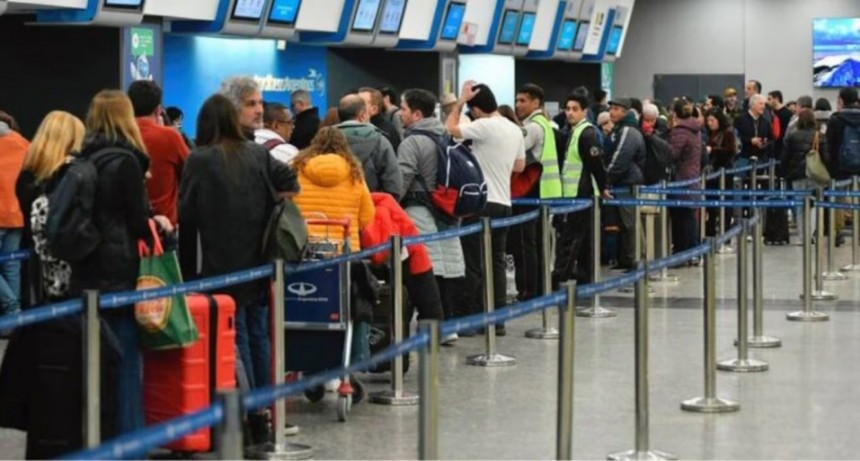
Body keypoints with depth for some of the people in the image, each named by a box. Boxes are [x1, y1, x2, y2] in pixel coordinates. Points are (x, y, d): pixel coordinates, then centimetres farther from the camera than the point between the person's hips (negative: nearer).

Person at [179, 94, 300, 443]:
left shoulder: (199, 161, -7)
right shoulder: (259, 155, 5)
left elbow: (186, 217, -7)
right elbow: (289, 184, -1)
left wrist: (187, 269, 0)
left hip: (222, 266, -4)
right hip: (259, 262, 4)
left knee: (236, 339, 1)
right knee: (259, 334, 12)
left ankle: (252, 420, -2)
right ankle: (264, 413, 16)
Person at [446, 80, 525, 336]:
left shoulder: (485, 126, -14)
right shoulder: (515, 130, 11)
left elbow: (450, 128, -9)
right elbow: (519, 166, 20)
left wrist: (461, 99, -3)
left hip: (481, 204, -7)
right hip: (503, 204, 8)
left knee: (475, 264, -2)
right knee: (497, 263, 10)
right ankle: (498, 320, 10)